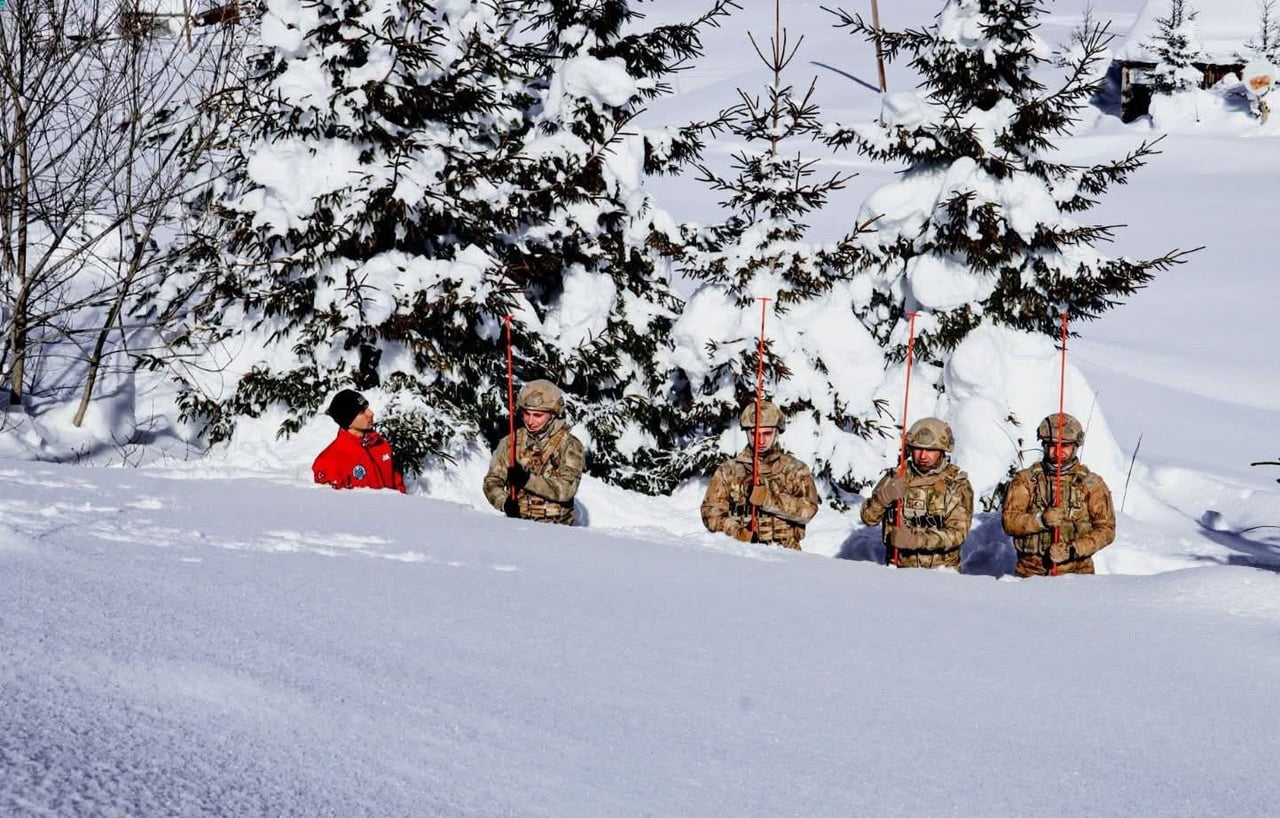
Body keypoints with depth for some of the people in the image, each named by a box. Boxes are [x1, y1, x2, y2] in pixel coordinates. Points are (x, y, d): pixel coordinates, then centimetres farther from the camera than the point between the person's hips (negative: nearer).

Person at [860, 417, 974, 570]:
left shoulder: (957, 484, 1)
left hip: (941, 570, -1)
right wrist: (884, 496, -15)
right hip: (899, 567, 2)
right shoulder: (895, 478, 8)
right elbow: (869, 517, 5)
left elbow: (957, 533, -8)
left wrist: (916, 540, -21)